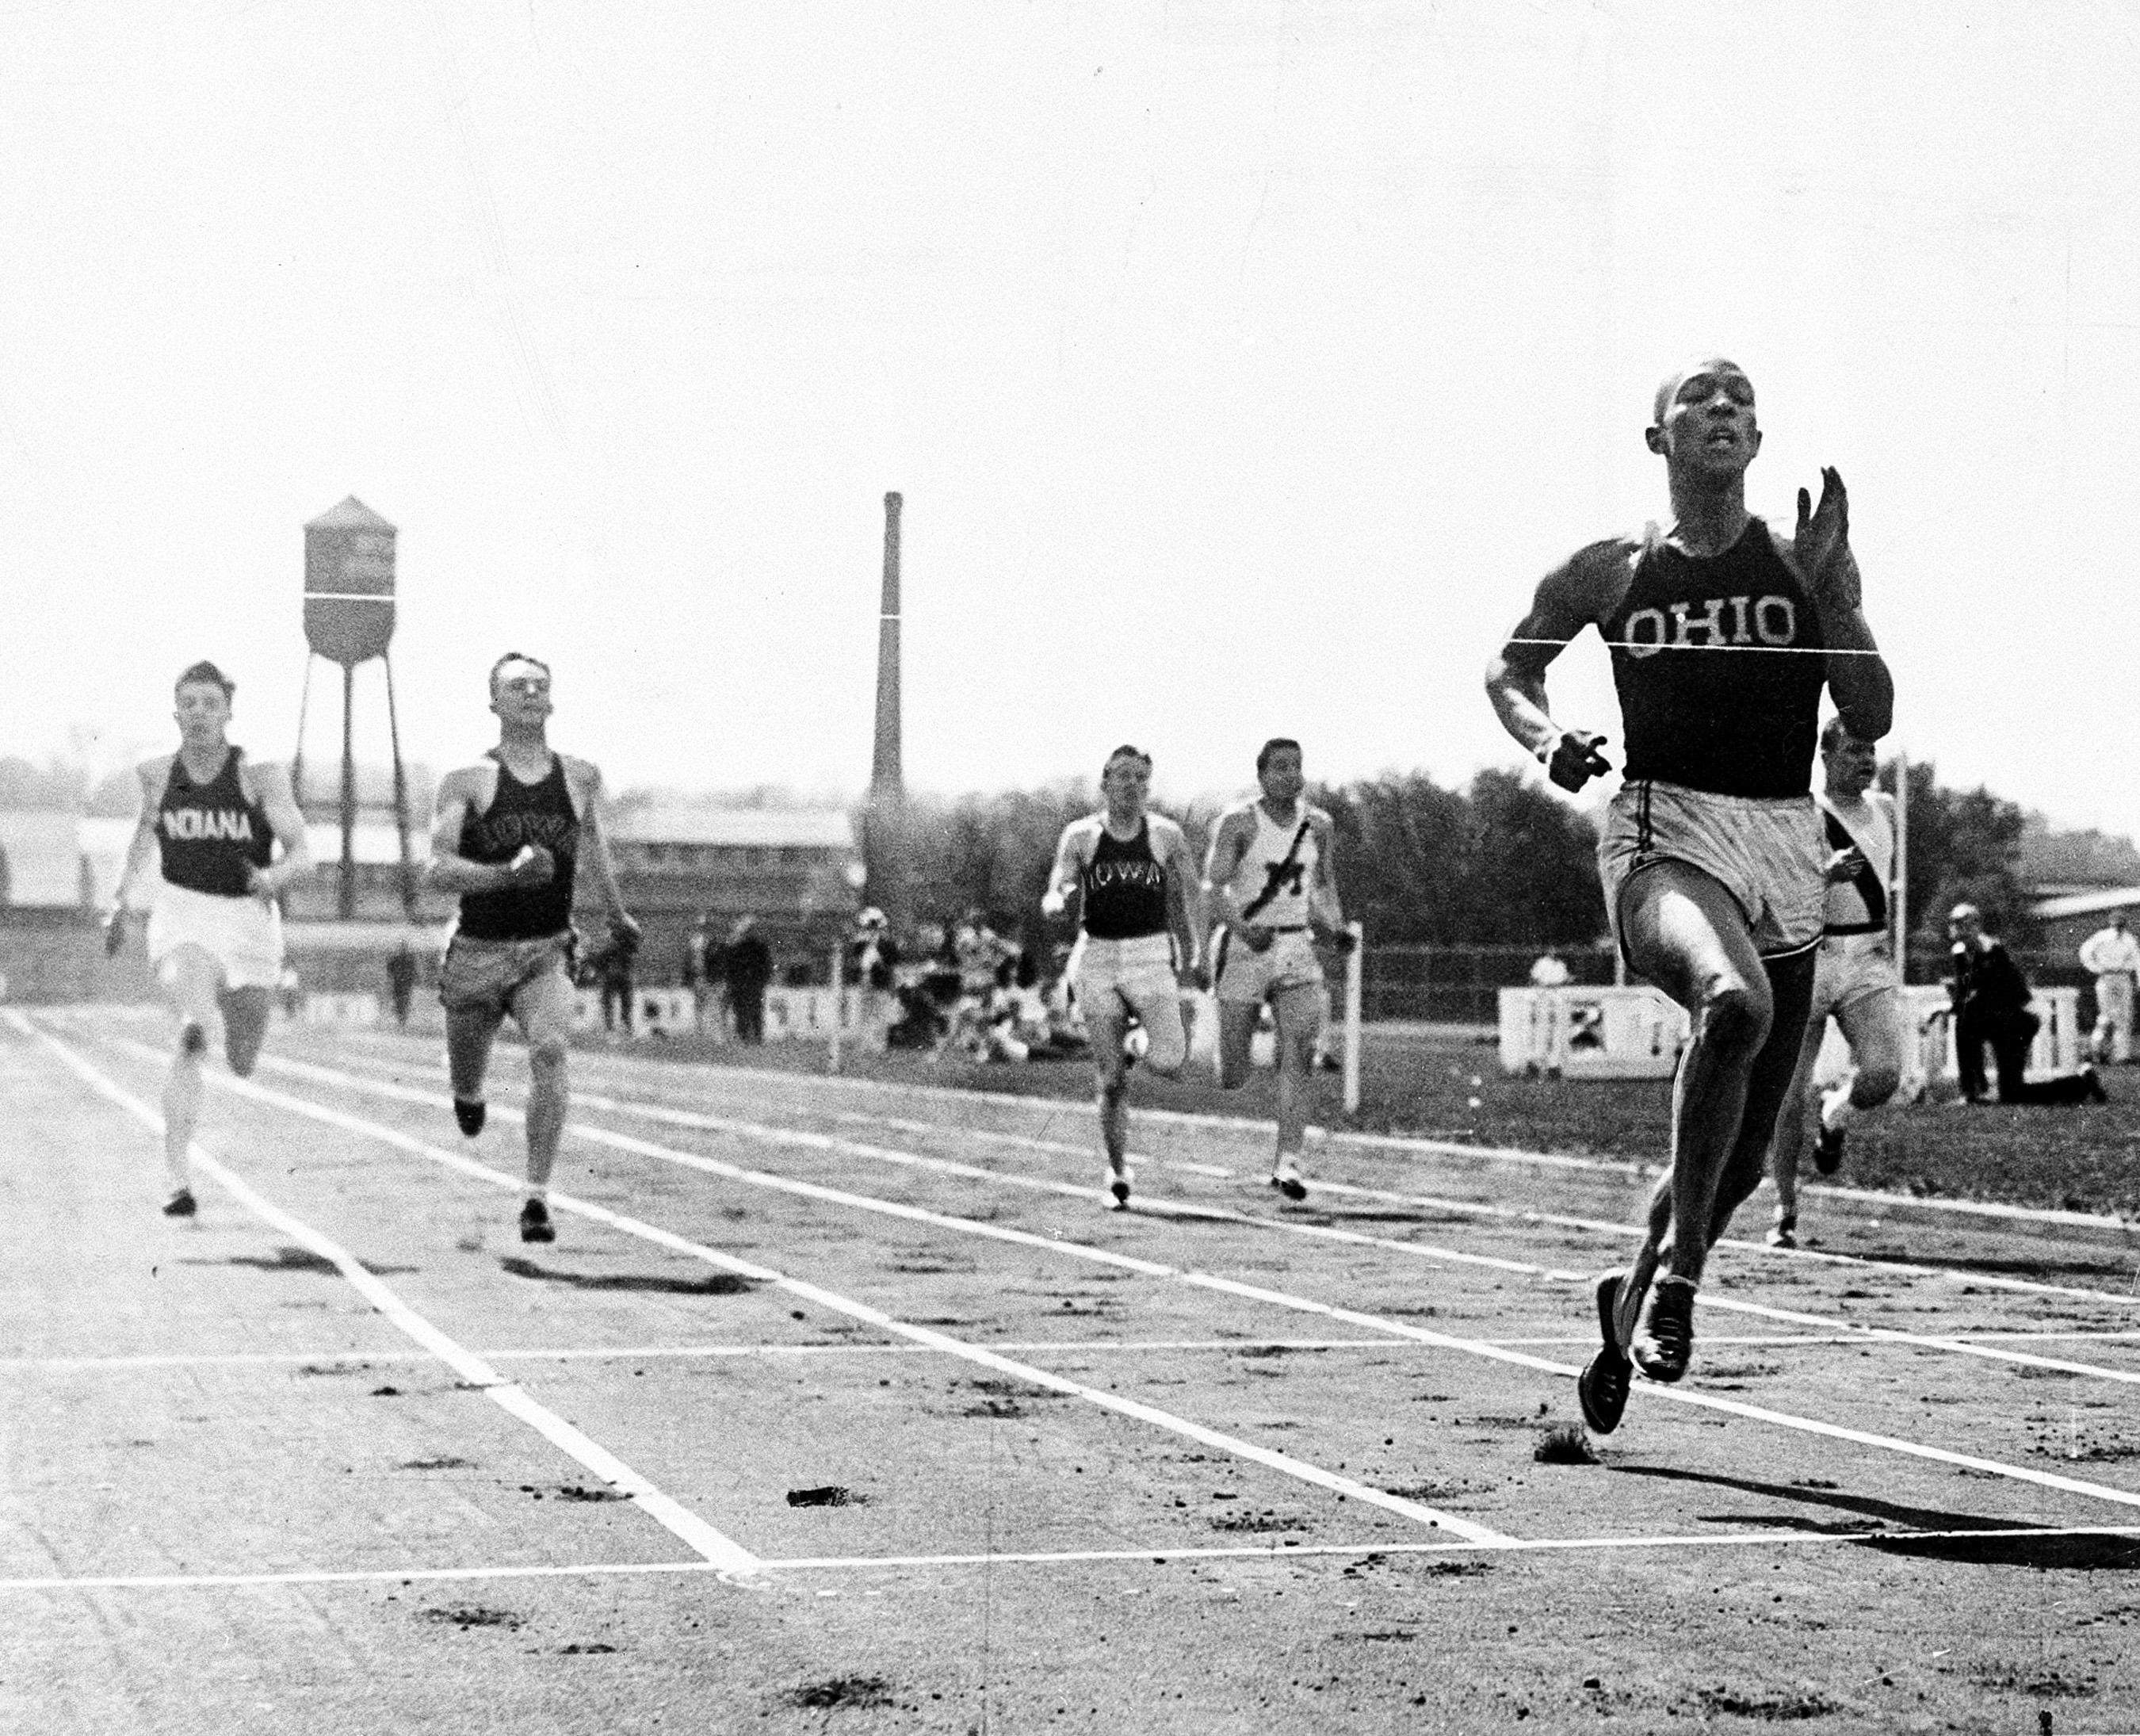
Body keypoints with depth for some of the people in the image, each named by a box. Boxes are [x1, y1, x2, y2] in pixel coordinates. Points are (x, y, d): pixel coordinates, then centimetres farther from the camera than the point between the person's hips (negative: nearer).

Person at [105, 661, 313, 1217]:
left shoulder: (260, 776, -6)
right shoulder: (157, 774, 4)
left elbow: (302, 854, -9)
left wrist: (276, 874, -30)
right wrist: (122, 898, 20)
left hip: (249, 920, 0)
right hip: (181, 916, 0)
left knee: (242, 1065, 10)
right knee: (195, 1031, -28)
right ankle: (178, 1179, -36)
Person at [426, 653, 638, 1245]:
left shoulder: (581, 778, 4)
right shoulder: (468, 781, -6)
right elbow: (439, 869, -15)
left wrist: (616, 911, 36)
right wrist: (506, 874, -31)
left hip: (547, 952, 1)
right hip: (478, 952, -1)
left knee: (550, 1049, -27)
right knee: (467, 1086, 12)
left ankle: (537, 1198, -24)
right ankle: (469, 1096, 53)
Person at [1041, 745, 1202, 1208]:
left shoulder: (1166, 836, 4)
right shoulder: (1080, 836, 2)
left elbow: (1180, 906, 12)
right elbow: (1057, 888, -5)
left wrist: (1188, 964, 14)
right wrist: (1055, 900, -29)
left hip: (1151, 959, 0)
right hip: (1098, 960, 0)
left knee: (1168, 1063, -21)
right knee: (1111, 1081, 0)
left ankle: (1141, 1044, 14)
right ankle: (1118, 1175, 15)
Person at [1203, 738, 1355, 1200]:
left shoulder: (1317, 824, 7)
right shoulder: (1238, 823, -8)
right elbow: (1213, 885, -17)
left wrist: (1336, 925, 5)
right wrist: (1244, 928, -34)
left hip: (1296, 949, 3)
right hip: (1243, 948, -3)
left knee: (1300, 1054, -16)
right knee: (1233, 1080, 0)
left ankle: (1287, 1163, -18)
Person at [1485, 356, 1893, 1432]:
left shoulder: (1805, 563, 7)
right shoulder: (1611, 573, 5)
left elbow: (1871, 720, 0)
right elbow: (1510, 669, 21)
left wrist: (1827, 585, -10)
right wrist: (1543, 738, 0)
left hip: (1785, 848, 3)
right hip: (1664, 834, -3)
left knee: (1743, 1155, 8)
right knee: (1735, 1001, -37)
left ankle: (1630, 1304, 35)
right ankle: (1679, 1267, -26)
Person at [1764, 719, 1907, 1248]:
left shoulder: (1884, 809, 12)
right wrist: (1828, 872, -32)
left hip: (1869, 963, 4)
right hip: (1809, 958, -3)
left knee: (1882, 1076, -18)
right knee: (1791, 1095, -1)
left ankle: (1835, 1114, 18)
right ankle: (1784, 1214, 13)